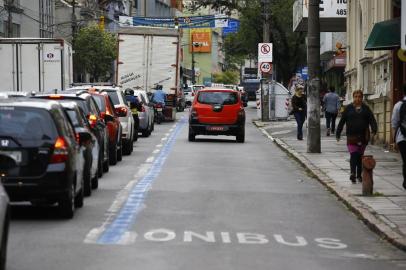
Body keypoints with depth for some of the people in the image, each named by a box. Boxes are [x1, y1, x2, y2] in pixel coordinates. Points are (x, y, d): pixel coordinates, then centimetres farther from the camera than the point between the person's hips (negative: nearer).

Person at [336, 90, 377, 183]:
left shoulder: (366, 108, 7)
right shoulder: (348, 108, 4)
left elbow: (372, 120, -1)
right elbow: (342, 121, 5)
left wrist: (374, 130, -18)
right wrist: (338, 133, 2)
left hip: (363, 136, 2)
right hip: (352, 136, -2)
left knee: (360, 155, 9)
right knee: (353, 154, -15)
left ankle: (359, 175, 18)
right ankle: (353, 173, -26)